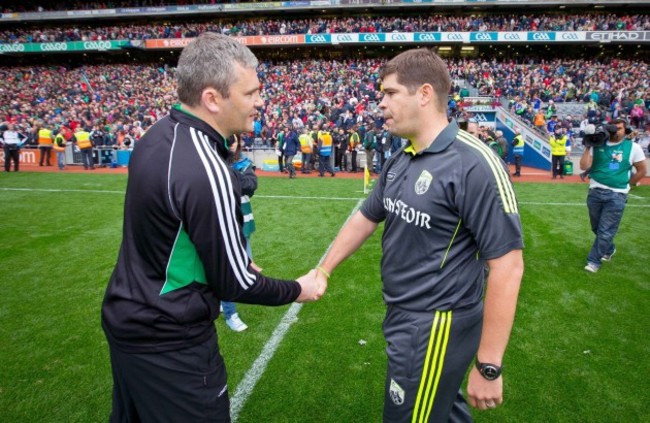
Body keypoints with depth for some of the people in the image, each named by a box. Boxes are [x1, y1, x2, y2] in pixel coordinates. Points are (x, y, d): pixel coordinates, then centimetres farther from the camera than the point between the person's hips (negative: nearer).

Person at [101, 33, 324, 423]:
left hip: (128, 320, 8)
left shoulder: (159, 136, -2)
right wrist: (298, 289, -3)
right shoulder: (206, 171, -29)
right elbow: (233, 285, -20)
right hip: (168, 342, -8)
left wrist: (234, 262, 15)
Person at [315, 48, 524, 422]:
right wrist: (323, 271, 15)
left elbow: (507, 266, -22)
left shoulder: (473, 164, -22)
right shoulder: (399, 161, 3)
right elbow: (365, 219, 14)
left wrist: (488, 366, -19)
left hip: (435, 326, -7)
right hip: (405, 316, 7)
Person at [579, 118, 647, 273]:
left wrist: (626, 185, 4)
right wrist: (588, 147, -10)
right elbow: (584, 166, -8)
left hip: (617, 195, -3)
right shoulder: (597, 145, 2)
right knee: (597, 228, 18)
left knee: (605, 231, -2)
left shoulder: (633, 147, 0)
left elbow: (642, 170, 7)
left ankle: (594, 261, 10)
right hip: (595, 192, 3)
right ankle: (609, 249, 43)